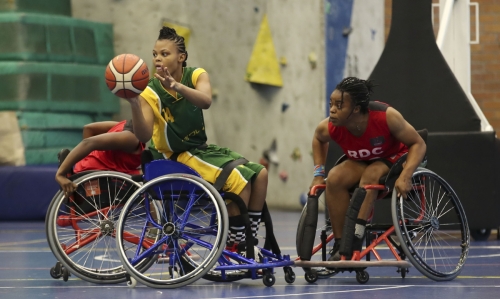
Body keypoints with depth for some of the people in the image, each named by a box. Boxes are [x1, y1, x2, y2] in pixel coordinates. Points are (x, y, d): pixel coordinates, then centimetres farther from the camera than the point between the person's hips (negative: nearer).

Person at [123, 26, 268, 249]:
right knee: (239, 180, -24)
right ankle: (233, 245, -11)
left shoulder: (195, 76, -6)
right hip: (176, 156, -6)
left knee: (259, 174, -7)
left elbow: (206, 101, -30)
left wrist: (177, 86, -49)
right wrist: (135, 105, -46)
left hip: (201, 148, 6)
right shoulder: (151, 93, -16)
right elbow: (144, 136, -29)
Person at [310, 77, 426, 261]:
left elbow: (418, 144, -22)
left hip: (394, 159, -3)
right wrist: (318, 173, -4)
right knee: (334, 178, -26)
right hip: (361, 163, 3)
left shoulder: (386, 116, -32)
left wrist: (405, 176, -36)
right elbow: (318, 139, 6)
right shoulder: (329, 128, -22)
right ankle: (340, 244, -21)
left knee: (370, 175, -35)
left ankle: (356, 238, -34)